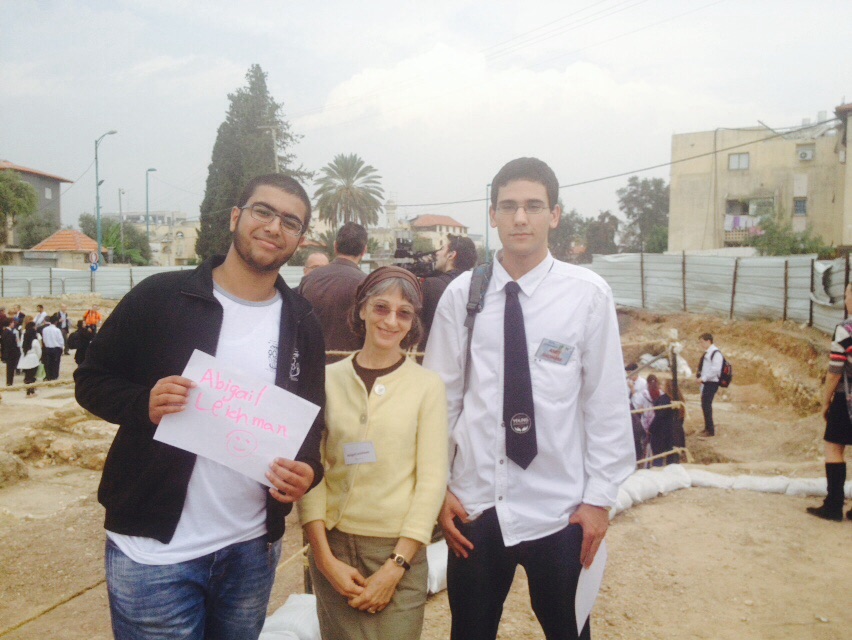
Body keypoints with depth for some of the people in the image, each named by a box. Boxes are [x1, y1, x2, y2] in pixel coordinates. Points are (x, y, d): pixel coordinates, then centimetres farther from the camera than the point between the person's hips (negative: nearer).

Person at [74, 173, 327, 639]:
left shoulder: (302, 325, 3)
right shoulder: (159, 297, -7)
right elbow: (92, 380, 0)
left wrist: (308, 470, -12)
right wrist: (145, 403, -20)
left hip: (253, 549, 4)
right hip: (155, 550, -3)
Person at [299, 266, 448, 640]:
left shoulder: (427, 385, -4)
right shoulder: (329, 379, -1)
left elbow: (432, 480, -5)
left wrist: (395, 568, -9)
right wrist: (324, 556, -7)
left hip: (398, 551, -1)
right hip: (333, 545, 1)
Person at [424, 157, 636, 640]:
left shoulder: (588, 294, -9)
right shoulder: (461, 294, -4)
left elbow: (607, 401, -5)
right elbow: (441, 399, 1)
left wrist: (600, 497, -3)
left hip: (558, 510, -1)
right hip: (474, 506, 2)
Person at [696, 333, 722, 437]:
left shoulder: (716, 353, -15)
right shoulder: (707, 353, 14)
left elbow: (715, 370, -21)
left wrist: (704, 378, -20)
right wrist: (699, 373, 8)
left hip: (711, 383, -9)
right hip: (706, 383, 9)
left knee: (706, 406, -8)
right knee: (705, 405, 15)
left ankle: (710, 430, 0)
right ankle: (708, 427, 26)